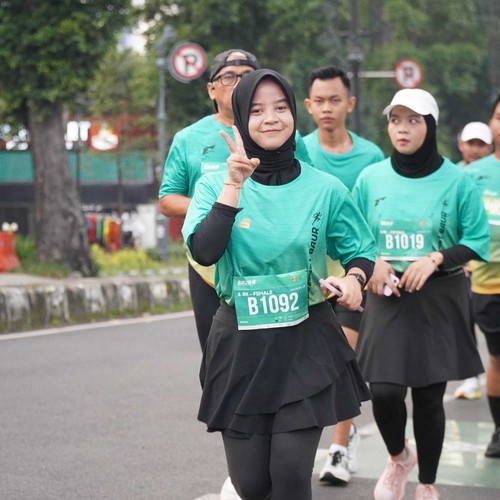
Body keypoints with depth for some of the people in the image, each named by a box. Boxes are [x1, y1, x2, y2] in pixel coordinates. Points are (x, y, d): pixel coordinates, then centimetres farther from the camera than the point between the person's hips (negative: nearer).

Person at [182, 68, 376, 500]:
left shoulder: (325, 189, 1)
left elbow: (361, 250, 11)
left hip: (307, 343, 0)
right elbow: (204, 252, -17)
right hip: (240, 345, 1)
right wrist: (234, 184, -21)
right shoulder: (215, 185, -1)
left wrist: (353, 278, -11)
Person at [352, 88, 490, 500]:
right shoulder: (371, 178, 2)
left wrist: (436, 258, -17)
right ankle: (399, 457, 24)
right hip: (388, 297, 1)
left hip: (439, 301, -1)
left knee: (429, 395, 3)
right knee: (385, 392, -9)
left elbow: (478, 242, -2)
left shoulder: (456, 181, -5)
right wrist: (372, 263, -10)